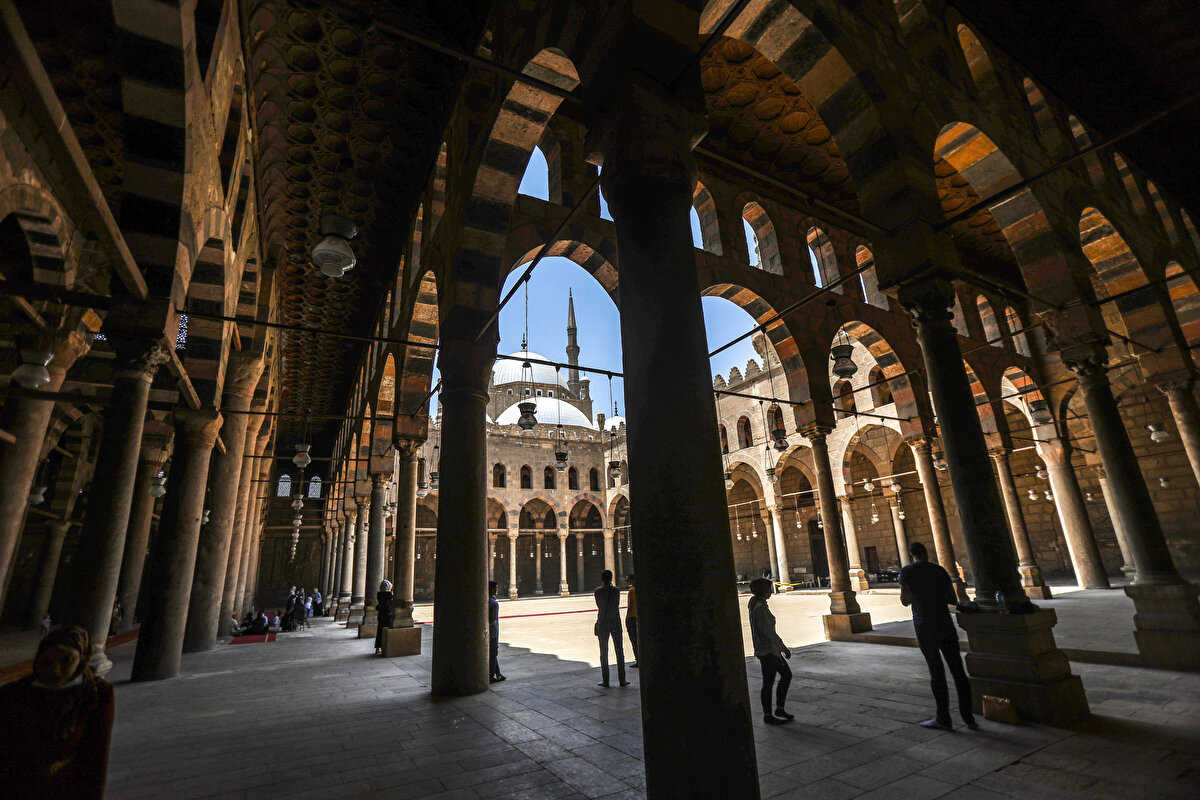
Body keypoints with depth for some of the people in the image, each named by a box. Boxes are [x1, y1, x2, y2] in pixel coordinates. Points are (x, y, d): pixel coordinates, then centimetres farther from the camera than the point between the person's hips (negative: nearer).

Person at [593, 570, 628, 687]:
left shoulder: (598, 590, -4)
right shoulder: (616, 590, -4)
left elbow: (598, 606, 6)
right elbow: (617, 605, 6)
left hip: (603, 623, 0)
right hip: (616, 622, 0)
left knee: (604, 653, 7)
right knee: (619, 652, 9)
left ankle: (605, 681, 8)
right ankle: (622, 679, 11)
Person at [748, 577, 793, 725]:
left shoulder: (756, 605, 8)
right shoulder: (760, 608, -22)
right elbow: (769, 631, -24)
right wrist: (783, 647, -16)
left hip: (771, 649, 10)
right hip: (767, 650, -10)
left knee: (787, 674, 17)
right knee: (769, 683, 3)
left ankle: (779, 709, 26)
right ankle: (768, 716, 17)